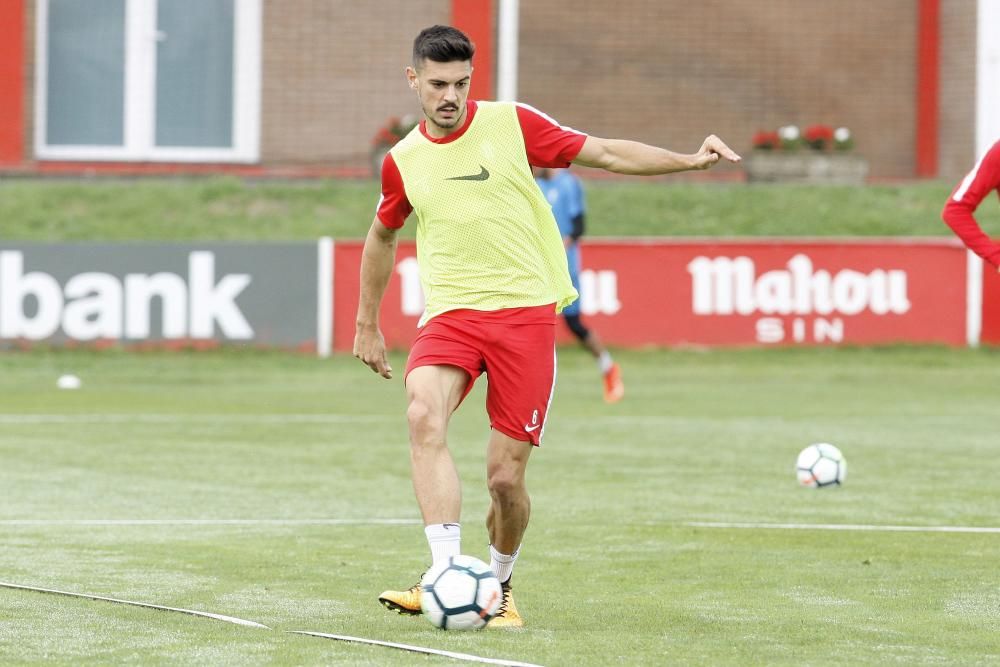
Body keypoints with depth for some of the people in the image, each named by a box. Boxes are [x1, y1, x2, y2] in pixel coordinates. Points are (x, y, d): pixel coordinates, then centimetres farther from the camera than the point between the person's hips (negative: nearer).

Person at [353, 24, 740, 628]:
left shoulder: (509, 124, 0)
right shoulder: (403, 161, 9)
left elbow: (604, 153, 3)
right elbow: (383, 237, 27)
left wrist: (688, 161, -9)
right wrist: (367, 324, 31)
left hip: (524, 311, -2)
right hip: (450, 313, 2)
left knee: (506, 477, -5)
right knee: (424, 414, -30)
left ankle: (499, 587, 23)